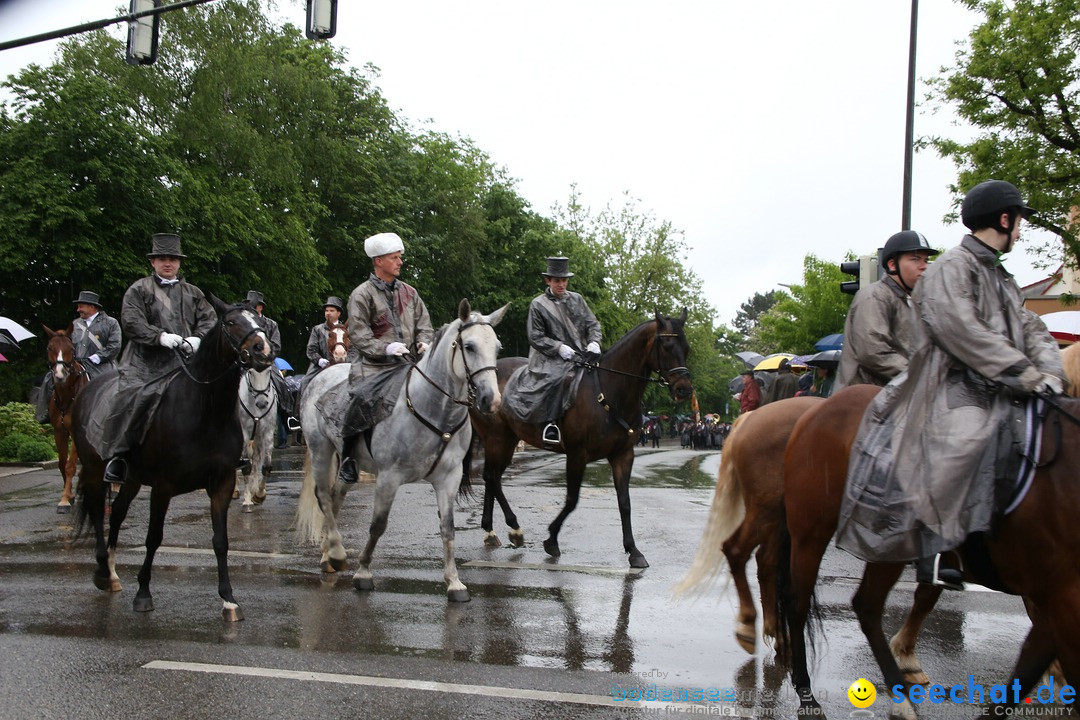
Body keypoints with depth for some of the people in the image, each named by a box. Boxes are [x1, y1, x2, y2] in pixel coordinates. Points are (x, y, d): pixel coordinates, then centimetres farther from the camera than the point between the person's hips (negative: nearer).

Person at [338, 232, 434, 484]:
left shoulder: (408, 292, 13)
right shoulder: (362, 294, -3)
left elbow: (423, 322, 17)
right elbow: (358, 334, -9)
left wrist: (424, 341, -5)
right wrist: (385, 347, -22)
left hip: (404, 362, 5)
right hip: (372, 364, -5)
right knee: (363, 401, -26)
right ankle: (347, 456, -9)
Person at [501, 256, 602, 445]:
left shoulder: (577, 300, 14)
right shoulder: (538, 304, 1)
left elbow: (593, 323, 13)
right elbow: (535, 337, -3)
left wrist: (594, 342, -8)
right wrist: (559, 347, -15)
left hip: (581, 355, 5)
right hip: (552, 358, -5)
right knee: (554, 379, -34)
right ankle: (548, 424, -28)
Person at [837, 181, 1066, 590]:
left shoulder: (1002, 280, 25)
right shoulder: (952, 268, -4)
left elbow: (1030, 329, 17)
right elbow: (962, 333, -16)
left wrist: (1049, 372, -4)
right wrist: (1028, 376, -17)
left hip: (996, 394, 9)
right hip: (952, 391, -9)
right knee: (964, 439, -33)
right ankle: (934, 549, -30)